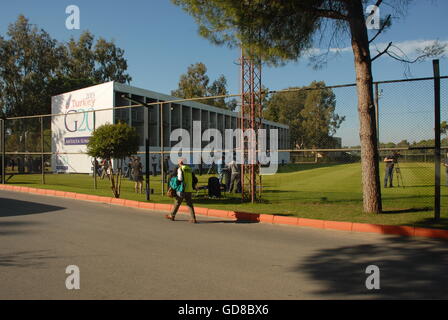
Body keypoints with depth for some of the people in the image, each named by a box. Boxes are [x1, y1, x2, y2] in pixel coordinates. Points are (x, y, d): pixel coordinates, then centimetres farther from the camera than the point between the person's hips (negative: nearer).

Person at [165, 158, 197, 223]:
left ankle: (172, 216, 23)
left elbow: (180, 179, -17)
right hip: (189, 190, 5)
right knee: (190, 204, 5)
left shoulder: (180, 169, -5)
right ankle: (193, 219, -3)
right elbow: (195, 180, 15)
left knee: (177, 203, 9)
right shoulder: (189, 169, 14)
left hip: (182, 189, -5)